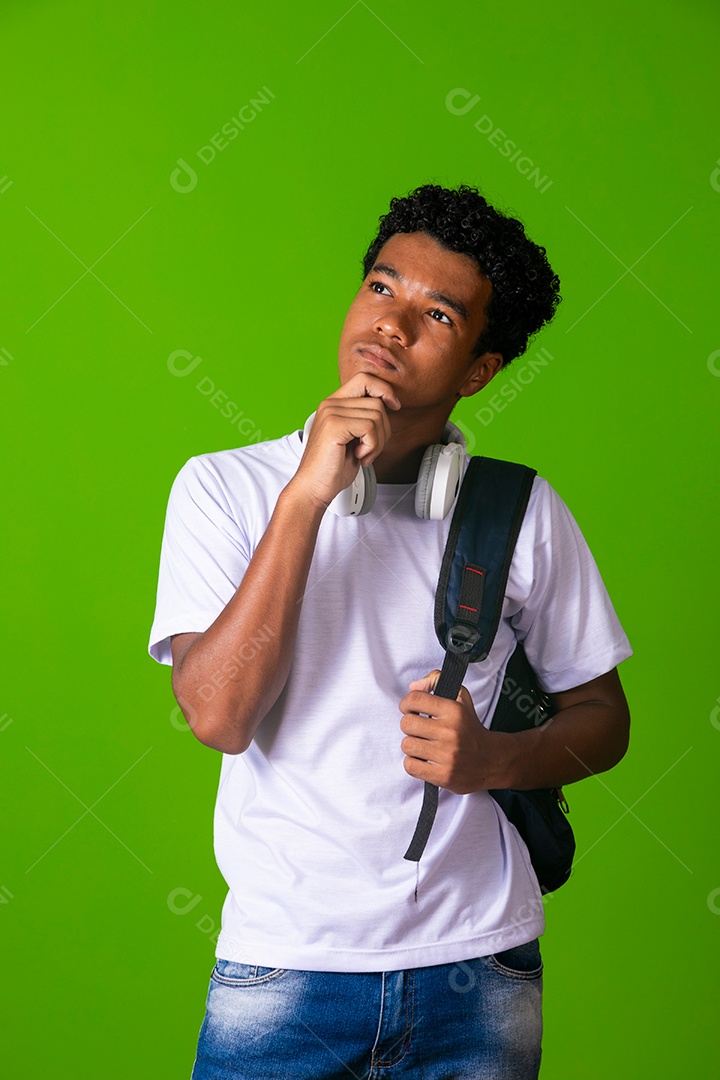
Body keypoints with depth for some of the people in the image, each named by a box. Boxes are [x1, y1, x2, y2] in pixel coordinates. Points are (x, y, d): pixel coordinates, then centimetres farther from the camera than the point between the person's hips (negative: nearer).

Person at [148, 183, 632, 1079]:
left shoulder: (521, 510, 0)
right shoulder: (223, 486, -3)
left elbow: (602, 716, 9)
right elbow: (218, 716, -15)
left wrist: (494, 758, -12)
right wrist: (306, 495, -20)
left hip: (479, 970, 2)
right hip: (281, 962, -1)